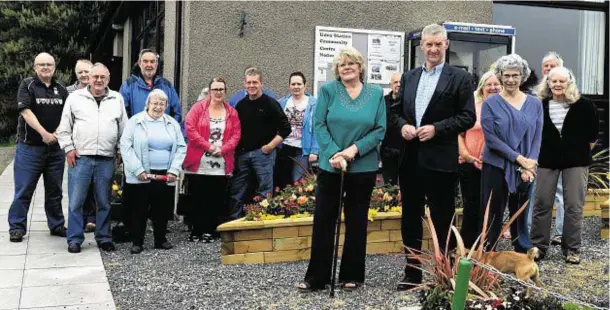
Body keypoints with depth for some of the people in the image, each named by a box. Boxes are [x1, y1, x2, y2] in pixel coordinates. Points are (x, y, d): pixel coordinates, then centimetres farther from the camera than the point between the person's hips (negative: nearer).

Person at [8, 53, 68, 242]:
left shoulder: (61, 90, 11)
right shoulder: (27, 85, -2)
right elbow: (26, 111, -12)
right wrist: (44, 133, -20)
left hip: (56, 147, 4)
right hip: (30, 147, -4)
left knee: (55, 190, 11)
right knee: (24, 190, -1)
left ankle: (57, 225, 20)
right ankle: (16, 227, 7)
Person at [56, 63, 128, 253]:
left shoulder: (117, 99, 9)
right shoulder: (75, 97, 5)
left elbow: (124, 128, 13)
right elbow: (64, 127, 7)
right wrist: (69, 149, -2)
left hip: (106, 160, 1)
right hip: (80, 158, -1)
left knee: (104, 202, 8)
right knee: (76, 202, 0)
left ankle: (104, 238, 19)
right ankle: (74, 239, 10)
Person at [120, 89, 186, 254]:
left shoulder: (172, 123, 10)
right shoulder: (135, 121, 0)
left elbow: (181, 147, 8)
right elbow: (126, 146, -6)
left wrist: (174, 170, -3)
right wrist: (138, 170, -13)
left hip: (165, 176, 3)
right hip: (141, 176, -3)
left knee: (162, 209, 9)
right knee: (139, 210, 3)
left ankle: (160, 240, 22)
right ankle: (137, 242, 13)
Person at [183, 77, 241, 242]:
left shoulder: (232, 112, 9)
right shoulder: (198, 107, 1)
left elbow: (236, 135, 4)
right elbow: (190, 129, -8)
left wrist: (223, 149, -11)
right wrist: (208, 146, -13)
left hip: (221, 165, 2)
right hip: (198, 163, -2)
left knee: (216, 199, 3)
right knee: (196, 198, 3)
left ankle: (210, 230, 14)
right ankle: (196, 230, 13)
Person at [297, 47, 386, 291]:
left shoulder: (376, 93, 3)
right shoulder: (328, 90, 1)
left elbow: (380, 129, -1)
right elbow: (319, 125, -5)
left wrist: (355, 149, -14)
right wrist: (333, 153, -18)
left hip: (363, 168, 1)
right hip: (330, 166, 0)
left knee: (356, 222, 9)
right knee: (323, 221, 1)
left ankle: (352, 275, 21)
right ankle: (317, 276, 11)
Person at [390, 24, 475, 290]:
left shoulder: (459, 78, -2)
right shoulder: (409, 77, 12)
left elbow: (468, 117, -7)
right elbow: (397, 111, 16)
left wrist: (436, 128, -16)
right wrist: (402, 126, -5)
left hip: (440, 159, -5)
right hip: (410, 158, 5)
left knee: (442, 219, 4)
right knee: (411, 216, 11)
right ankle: (412, 272, 23)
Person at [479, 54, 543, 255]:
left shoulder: (534, 104, 6)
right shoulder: (490, 104, -3)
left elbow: (537, 138, 4)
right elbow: (490, 138, -10)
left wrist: (529, 165, -10)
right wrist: (519, 158, -15)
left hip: (525, 169, 3)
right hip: (496, 167, -3)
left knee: (521, 215, 12)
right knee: (493, 215, 2)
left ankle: (524, 255, 24)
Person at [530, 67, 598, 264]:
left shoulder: (583, 105, -5)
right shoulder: (540, 105, 1)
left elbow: (593, 130, 3)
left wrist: (584, 151, 5)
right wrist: (536, 152, 7)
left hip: (576, 160, -2)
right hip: (547, 160, 2)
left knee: (574, 206, 2)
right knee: (542, 204, 4)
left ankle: (572, 249, 12)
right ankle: (538, 246, 13)